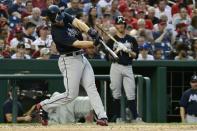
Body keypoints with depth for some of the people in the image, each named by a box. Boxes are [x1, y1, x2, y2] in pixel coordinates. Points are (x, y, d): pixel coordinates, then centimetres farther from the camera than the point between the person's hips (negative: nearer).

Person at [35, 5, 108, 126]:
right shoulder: (57, 33, -22)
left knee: (91, 88, -1)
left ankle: (102, 116, -5)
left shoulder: (65, 17, 0)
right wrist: (94, 43, -39)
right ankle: (43, 106, 13)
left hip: (81, 57, 8)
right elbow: (77, 43, -28)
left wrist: (90, 31, -32)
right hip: (69, 60, -8)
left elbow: (78, 23, -14)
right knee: (71, 95, -3)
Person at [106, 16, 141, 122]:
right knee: (116, 93, 1)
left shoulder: (131, 40, 11)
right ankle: (117, 116, 8)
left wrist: (129, 51, -10)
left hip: (128, 67, 1)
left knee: (131, 93, -6)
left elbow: (135, 55, 8)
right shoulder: (112, 40, 5)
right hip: (116, 67, -1)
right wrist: (116, 51, -14)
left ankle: (135, 116, -8)